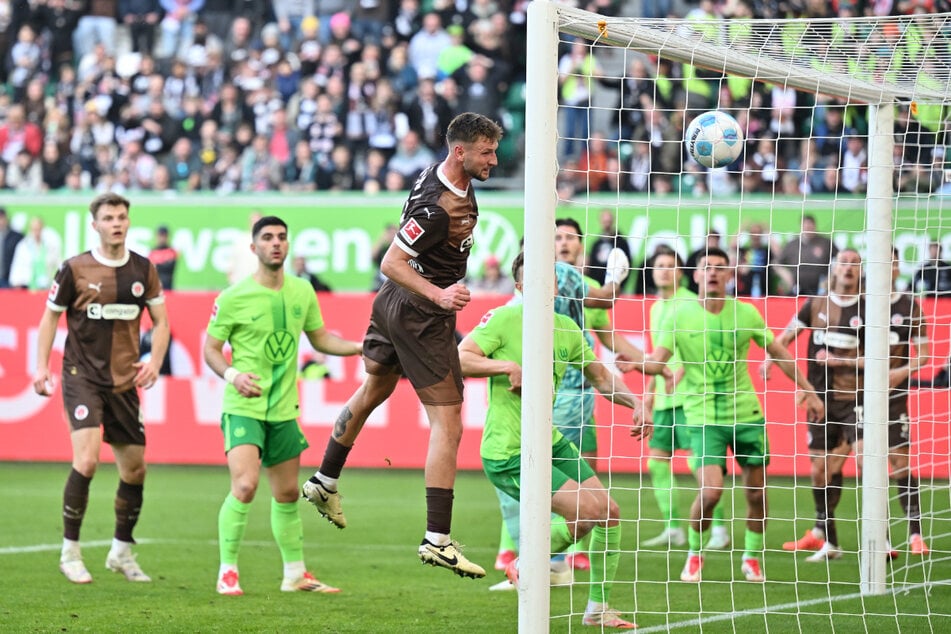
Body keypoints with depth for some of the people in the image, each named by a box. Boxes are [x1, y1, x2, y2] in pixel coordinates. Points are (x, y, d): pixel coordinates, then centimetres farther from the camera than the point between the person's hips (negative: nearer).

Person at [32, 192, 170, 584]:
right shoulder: (74, 269, -5)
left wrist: (155, 361, -7)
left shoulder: (143, 270, 4)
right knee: (87, 459, -21)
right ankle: (70, 552, -8)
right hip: (82, 376, -4)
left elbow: (160, 320, 9)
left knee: (135, 469, 7)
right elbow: (50, 316, 3)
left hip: (124, 381, 4)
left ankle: (121, 552, 26)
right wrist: (42, 367, -6)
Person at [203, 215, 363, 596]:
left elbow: (320, 339, 19)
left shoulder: (302, 292, 6)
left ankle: (295, 575, 26)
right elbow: (210, 349, -1)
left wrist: (363, 346, 5)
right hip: (244, 408, -5)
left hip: (284, 410, 5)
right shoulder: (233, 297, -8)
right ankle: (227, 571, -8)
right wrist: (232, 375, -20)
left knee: (287, 495, 13)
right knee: (245, 486, -20)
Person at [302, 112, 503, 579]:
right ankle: (437, 539, -12)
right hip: (421, 319, -11)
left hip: (393, 303, 11)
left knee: (373, 390, 29)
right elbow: (390, 263, -27)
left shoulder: (448, 177, 2)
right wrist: (437, 294, -37)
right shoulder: (437, 205, -28)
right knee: (448, 425, -10)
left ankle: (324, 482, 47)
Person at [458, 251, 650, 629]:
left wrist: (636, 403, 2)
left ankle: (598, 608, 22)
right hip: (509, 454, -8)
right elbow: (457, 359, -19)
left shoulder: (566, 329, 6)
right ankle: (524, 566, 8)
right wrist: (507, 365, -29)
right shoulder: (504, 320, -13)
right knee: (587, 511, -17)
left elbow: (601, 377, 18)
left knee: (610, 513, 5)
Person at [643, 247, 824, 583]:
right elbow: (656, 362, -11)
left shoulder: (746, 313, 1)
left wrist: (807, 390, 11)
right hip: (704, 416, -3)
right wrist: (635, 362, -33)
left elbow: (779, 353, 12)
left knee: (757, 492, 6)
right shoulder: (681, 316, -5)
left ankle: (752, 559, 28)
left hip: (746, 413, 3)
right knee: (710, 490, -17)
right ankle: (694, 555, 8)